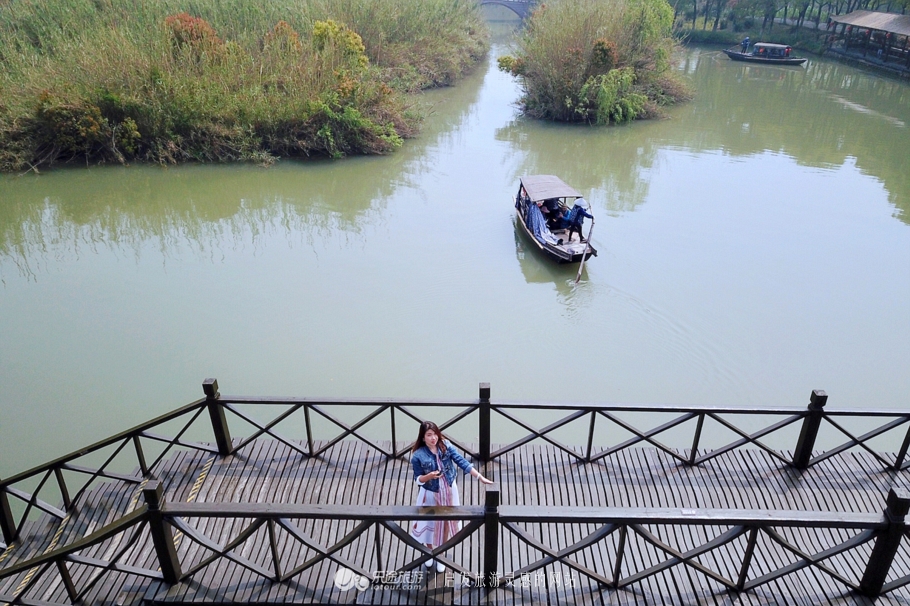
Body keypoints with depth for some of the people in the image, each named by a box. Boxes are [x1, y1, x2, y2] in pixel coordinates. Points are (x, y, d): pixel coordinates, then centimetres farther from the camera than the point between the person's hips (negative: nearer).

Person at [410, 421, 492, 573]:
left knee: (445, 523, 17)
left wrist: (480, 477, -20)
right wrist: (429, 476, -33)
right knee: (429, 523, 17)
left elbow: (462, 462, -15)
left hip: (448, 492, 2)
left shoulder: (446, 446, -14)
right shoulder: (418, 456, -21)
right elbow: (418, 479, -11)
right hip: (430, 494, -2)